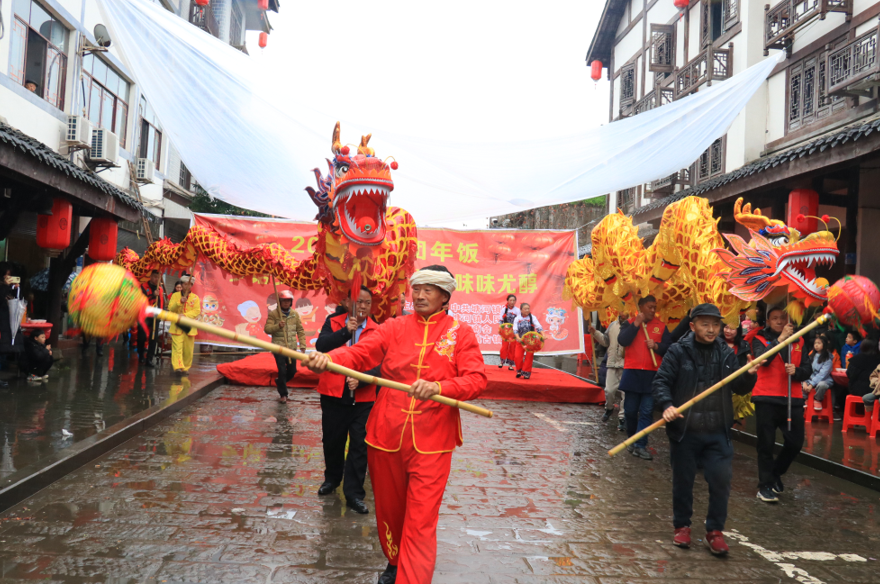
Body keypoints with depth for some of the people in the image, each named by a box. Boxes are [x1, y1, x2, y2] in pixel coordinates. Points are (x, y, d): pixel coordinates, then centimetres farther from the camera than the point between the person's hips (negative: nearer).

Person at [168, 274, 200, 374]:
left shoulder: (195, 297, 7)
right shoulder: (175, 295, 7)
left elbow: (197, 311, -4)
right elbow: (170, 308, -4)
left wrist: (185, 315, -19)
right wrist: (180, 302, -21)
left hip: (189, 326, 1)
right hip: (177, 326, -1)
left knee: (188, 349, 5)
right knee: (177, 347, -13)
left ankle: (186, 367, 16)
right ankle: (178, 367, -20)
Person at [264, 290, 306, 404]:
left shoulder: (295, 314, 5)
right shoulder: (273, 314, -5)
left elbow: (300, 330, 8)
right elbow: (267, 329, -9)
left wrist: (302, 344, 1)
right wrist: (277, 326, -25)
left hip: (292, 348, 4)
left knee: (292, 371, 10)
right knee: (282, 371, -5)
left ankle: (279, 381, 39)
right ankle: (283, 394, 12)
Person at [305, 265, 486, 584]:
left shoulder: (460, 333, 0)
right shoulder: (394, 327, 6)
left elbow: (476, 380, -11)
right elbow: (360, 352, -8)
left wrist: (438, 387, -29)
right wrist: (329, 358, -29)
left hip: (431, 441, -3)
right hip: (386, 435, 3)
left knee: (420, 521, -6)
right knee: (388, 509, 18)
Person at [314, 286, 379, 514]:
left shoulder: (377, 331, -2)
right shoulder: (333, 323, 2)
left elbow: (378, 365, -9)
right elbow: (321, 345, -15)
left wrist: (360, 380, -25)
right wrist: (346, 331, -23)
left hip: (363, 398, -1)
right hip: (333, 395, 2)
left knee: (360, 445, -2)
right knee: (332, 441, 17)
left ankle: (354, 494, 9)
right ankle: (332, 478, 42)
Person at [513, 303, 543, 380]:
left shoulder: (532, 317, -5)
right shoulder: (517, 319, -3)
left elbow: (539, 327, -14)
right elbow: (515, 330, -11)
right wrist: (518, 338, -29)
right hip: (520, 341, 1)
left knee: (529, 357, -2)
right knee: (518, 357, -5)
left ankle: (526, 373, 10)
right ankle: (519, 371, 17)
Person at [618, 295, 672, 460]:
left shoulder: (661, 326, 8)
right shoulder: (629, 323, 5)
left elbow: (669, 347, 6)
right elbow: (622, 341, -12)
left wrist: (656, 346, -13)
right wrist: (636, 323, -12)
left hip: (652, 374, 0)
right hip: (632, 373, 0)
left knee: (647, 411, -3)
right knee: (630, 410, 7)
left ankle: (641, 445, 0)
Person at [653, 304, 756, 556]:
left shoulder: (727, 353, 6)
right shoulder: (678, 351, -5)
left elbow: (739, 388, 7)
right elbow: (661, 381, -8)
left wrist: (749, 375, -13)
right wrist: (667, 405, -24)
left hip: (717, 432, 2)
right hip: (684, 431, -2)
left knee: (721, 480, 0)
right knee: (683, 480, 11)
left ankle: (715, 531, 17)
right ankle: (682, 526, 30)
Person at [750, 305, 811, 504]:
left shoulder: (798, 341, 10)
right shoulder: (760, 339, 1)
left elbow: (807, 370, 7)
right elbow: (762, 359, -19)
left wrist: (796, 371, -14)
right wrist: (780, 338, -22)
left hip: (793, 399, 3)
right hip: (766, 399, -3)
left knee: (795, 443, 6)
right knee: (766, 444, 1)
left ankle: (776, 473, 31)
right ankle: (765, 486, 11)